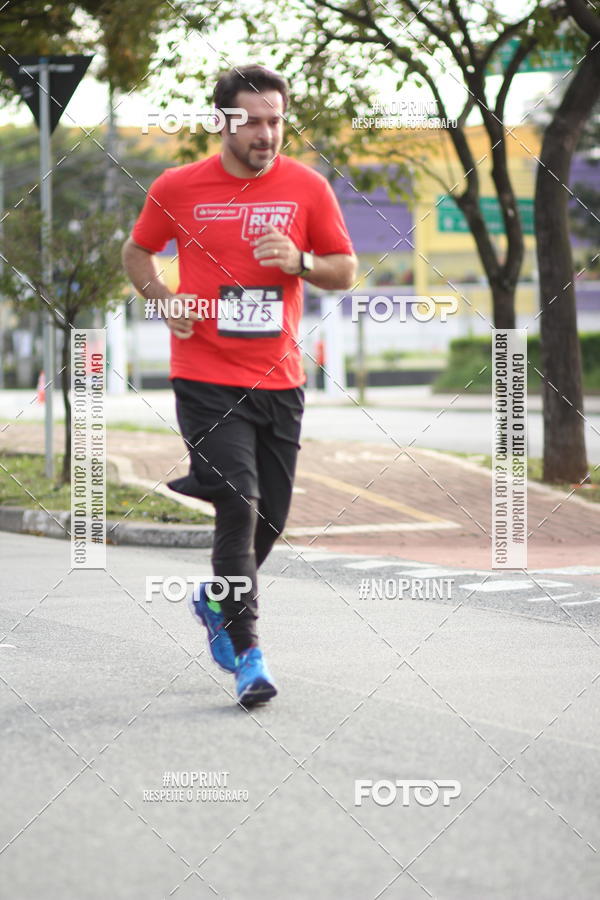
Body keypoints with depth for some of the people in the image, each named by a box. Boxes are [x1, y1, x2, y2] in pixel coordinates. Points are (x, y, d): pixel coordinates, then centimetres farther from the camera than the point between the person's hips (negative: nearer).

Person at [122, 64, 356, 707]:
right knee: (239, 506, -14)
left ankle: (216, 600, 38)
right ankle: (248, 658, -9)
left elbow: (346, 271, 8)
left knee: (270, 516, 9)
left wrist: (301, 261, -13)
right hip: (206, 380, -3)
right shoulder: (177, 187, -1)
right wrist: (165, 299, -4)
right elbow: (136, 251, 14)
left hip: (279, 381, 3)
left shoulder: (307, 187, 2)